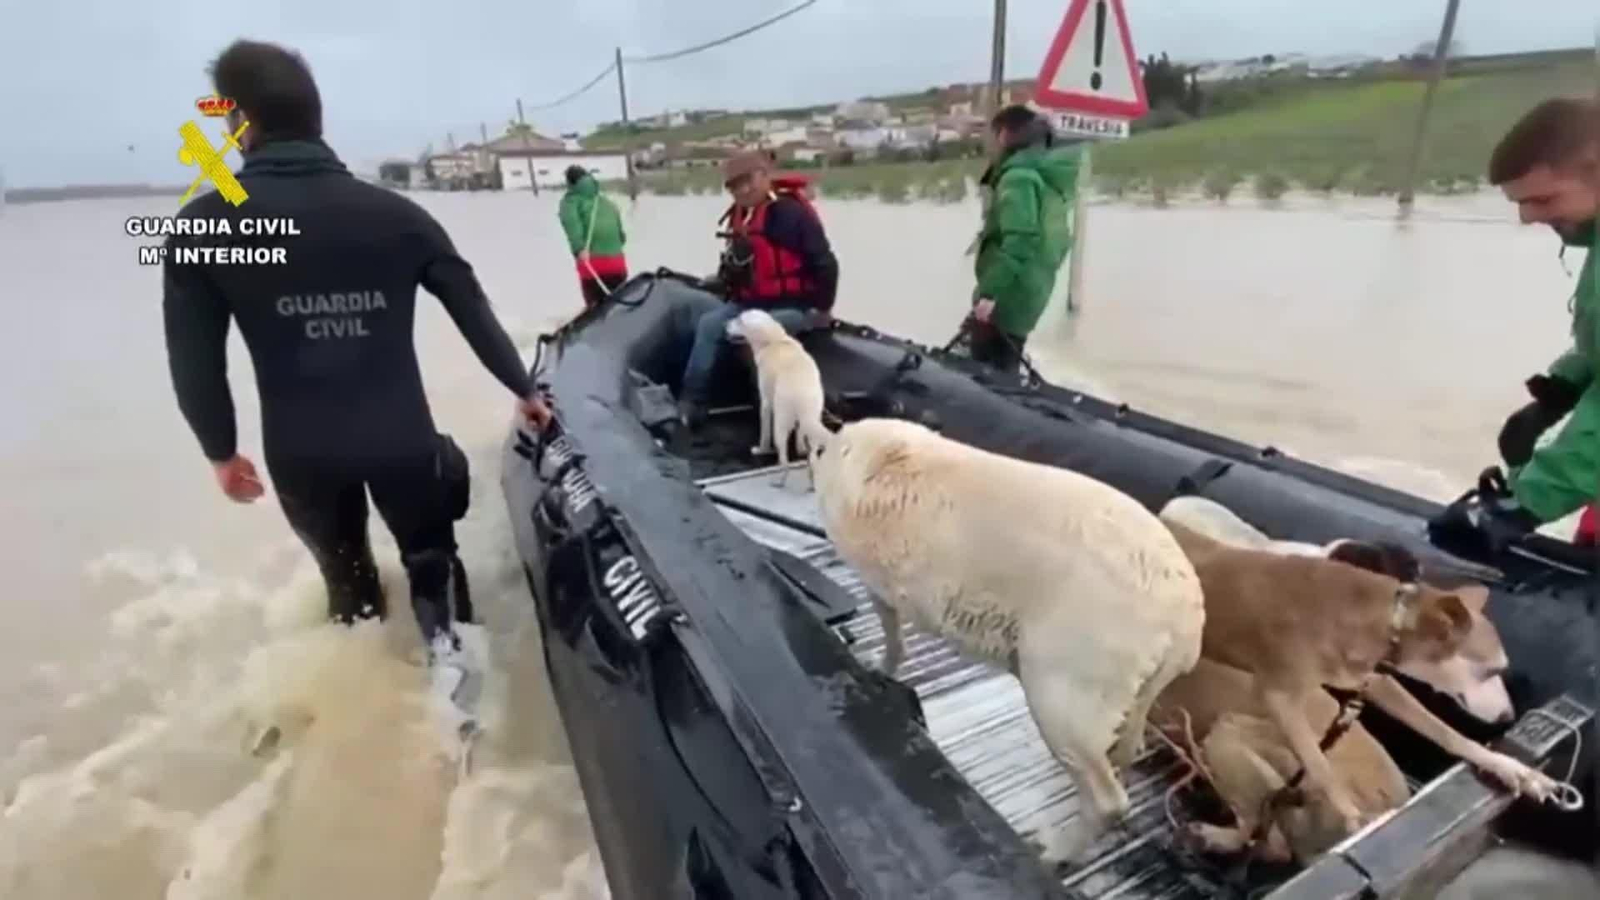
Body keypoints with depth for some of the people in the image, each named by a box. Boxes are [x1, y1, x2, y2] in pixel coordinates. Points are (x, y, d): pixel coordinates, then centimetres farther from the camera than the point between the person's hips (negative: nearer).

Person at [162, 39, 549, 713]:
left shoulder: (204, 225, -7)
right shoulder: (397, 214, -4)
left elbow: (193, 358, -4)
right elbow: (474, 310, 1)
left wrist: (220, 450, 11)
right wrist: (523, 388, 13)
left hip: (300, 452, 1)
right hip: (401, 438, 0)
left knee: (343, 569, 26)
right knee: (430, 555, 23)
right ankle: (448, 654, 20)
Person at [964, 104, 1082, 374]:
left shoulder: (1018, 176, -14)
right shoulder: (1049, 179, 17)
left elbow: (1019, 240, -26)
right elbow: (1056, 241, 21)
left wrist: (989, 292, -27)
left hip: (1007, 297, -10)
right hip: (1030, 296, 10)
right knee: (1002, 374, 17)